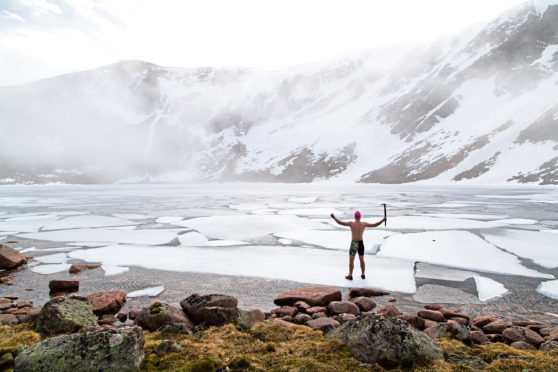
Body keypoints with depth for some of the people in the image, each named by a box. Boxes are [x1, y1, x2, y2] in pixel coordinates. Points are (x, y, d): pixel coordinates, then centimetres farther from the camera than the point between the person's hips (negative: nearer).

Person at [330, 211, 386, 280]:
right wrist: (383, 220, 15)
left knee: (351, 260, 4)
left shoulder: (351, 223, -8)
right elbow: (375, 225, 5)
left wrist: (334, 217, -2)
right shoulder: (364, 224, -1)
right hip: (361, 243, 3)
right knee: (362, 259, 17)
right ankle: (363, 275, 24)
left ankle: (350, 275, 7)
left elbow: (340, 223, -11)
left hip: (354, 243, -3)